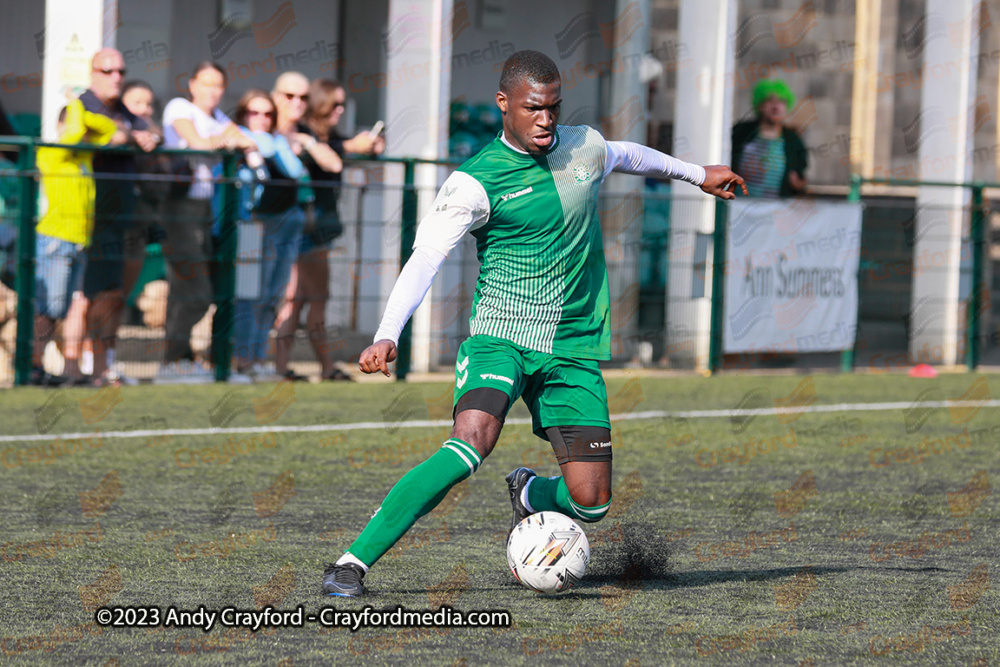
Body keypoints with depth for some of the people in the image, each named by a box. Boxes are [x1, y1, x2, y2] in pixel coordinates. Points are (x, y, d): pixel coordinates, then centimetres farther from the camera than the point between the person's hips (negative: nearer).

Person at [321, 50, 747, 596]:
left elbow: (626, 156, 30)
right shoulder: (475, 182, -10)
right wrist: (387, 336, -35)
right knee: (470, 445, -32)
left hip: (573, 347, 5)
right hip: (500, 338, -5)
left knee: (589, 502, -4)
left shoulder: (585, 147, 6)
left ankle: (530, 495, 35)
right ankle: (352, 563, -26)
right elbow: (425, 258, -20)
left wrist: (696, 174, 47)